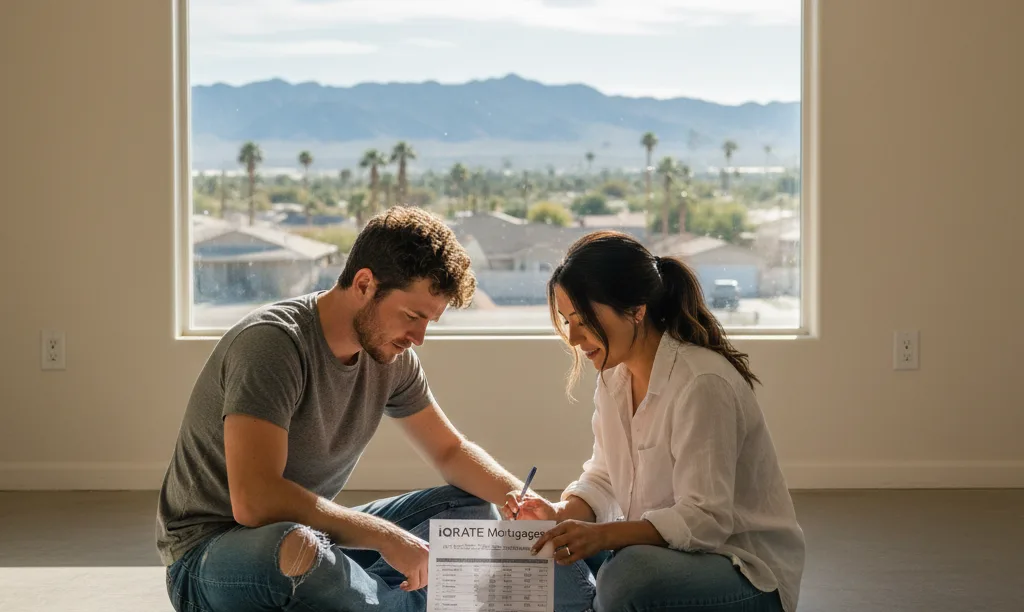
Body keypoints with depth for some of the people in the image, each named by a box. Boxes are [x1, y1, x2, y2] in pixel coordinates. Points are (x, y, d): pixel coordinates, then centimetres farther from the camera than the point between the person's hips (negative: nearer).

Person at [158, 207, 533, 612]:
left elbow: (450, 451, 13)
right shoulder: (273, 342, -25)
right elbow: (253, 501, -35)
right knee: (297, 546, -41)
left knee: (475, 514, 3)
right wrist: (385, 535, -30)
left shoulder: (390, 354, -1)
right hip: (211, 555, -8)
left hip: (315, 537, 8)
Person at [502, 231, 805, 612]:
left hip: (747, 574, -7)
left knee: (628, 576, -34)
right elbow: (605, 480, 9)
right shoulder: (615, 374, 3)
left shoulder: (703, 384, -23)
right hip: (664, 551, 7)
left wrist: (604, 535, -39)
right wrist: (562, 514, -13)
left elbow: (705, 518, -27)